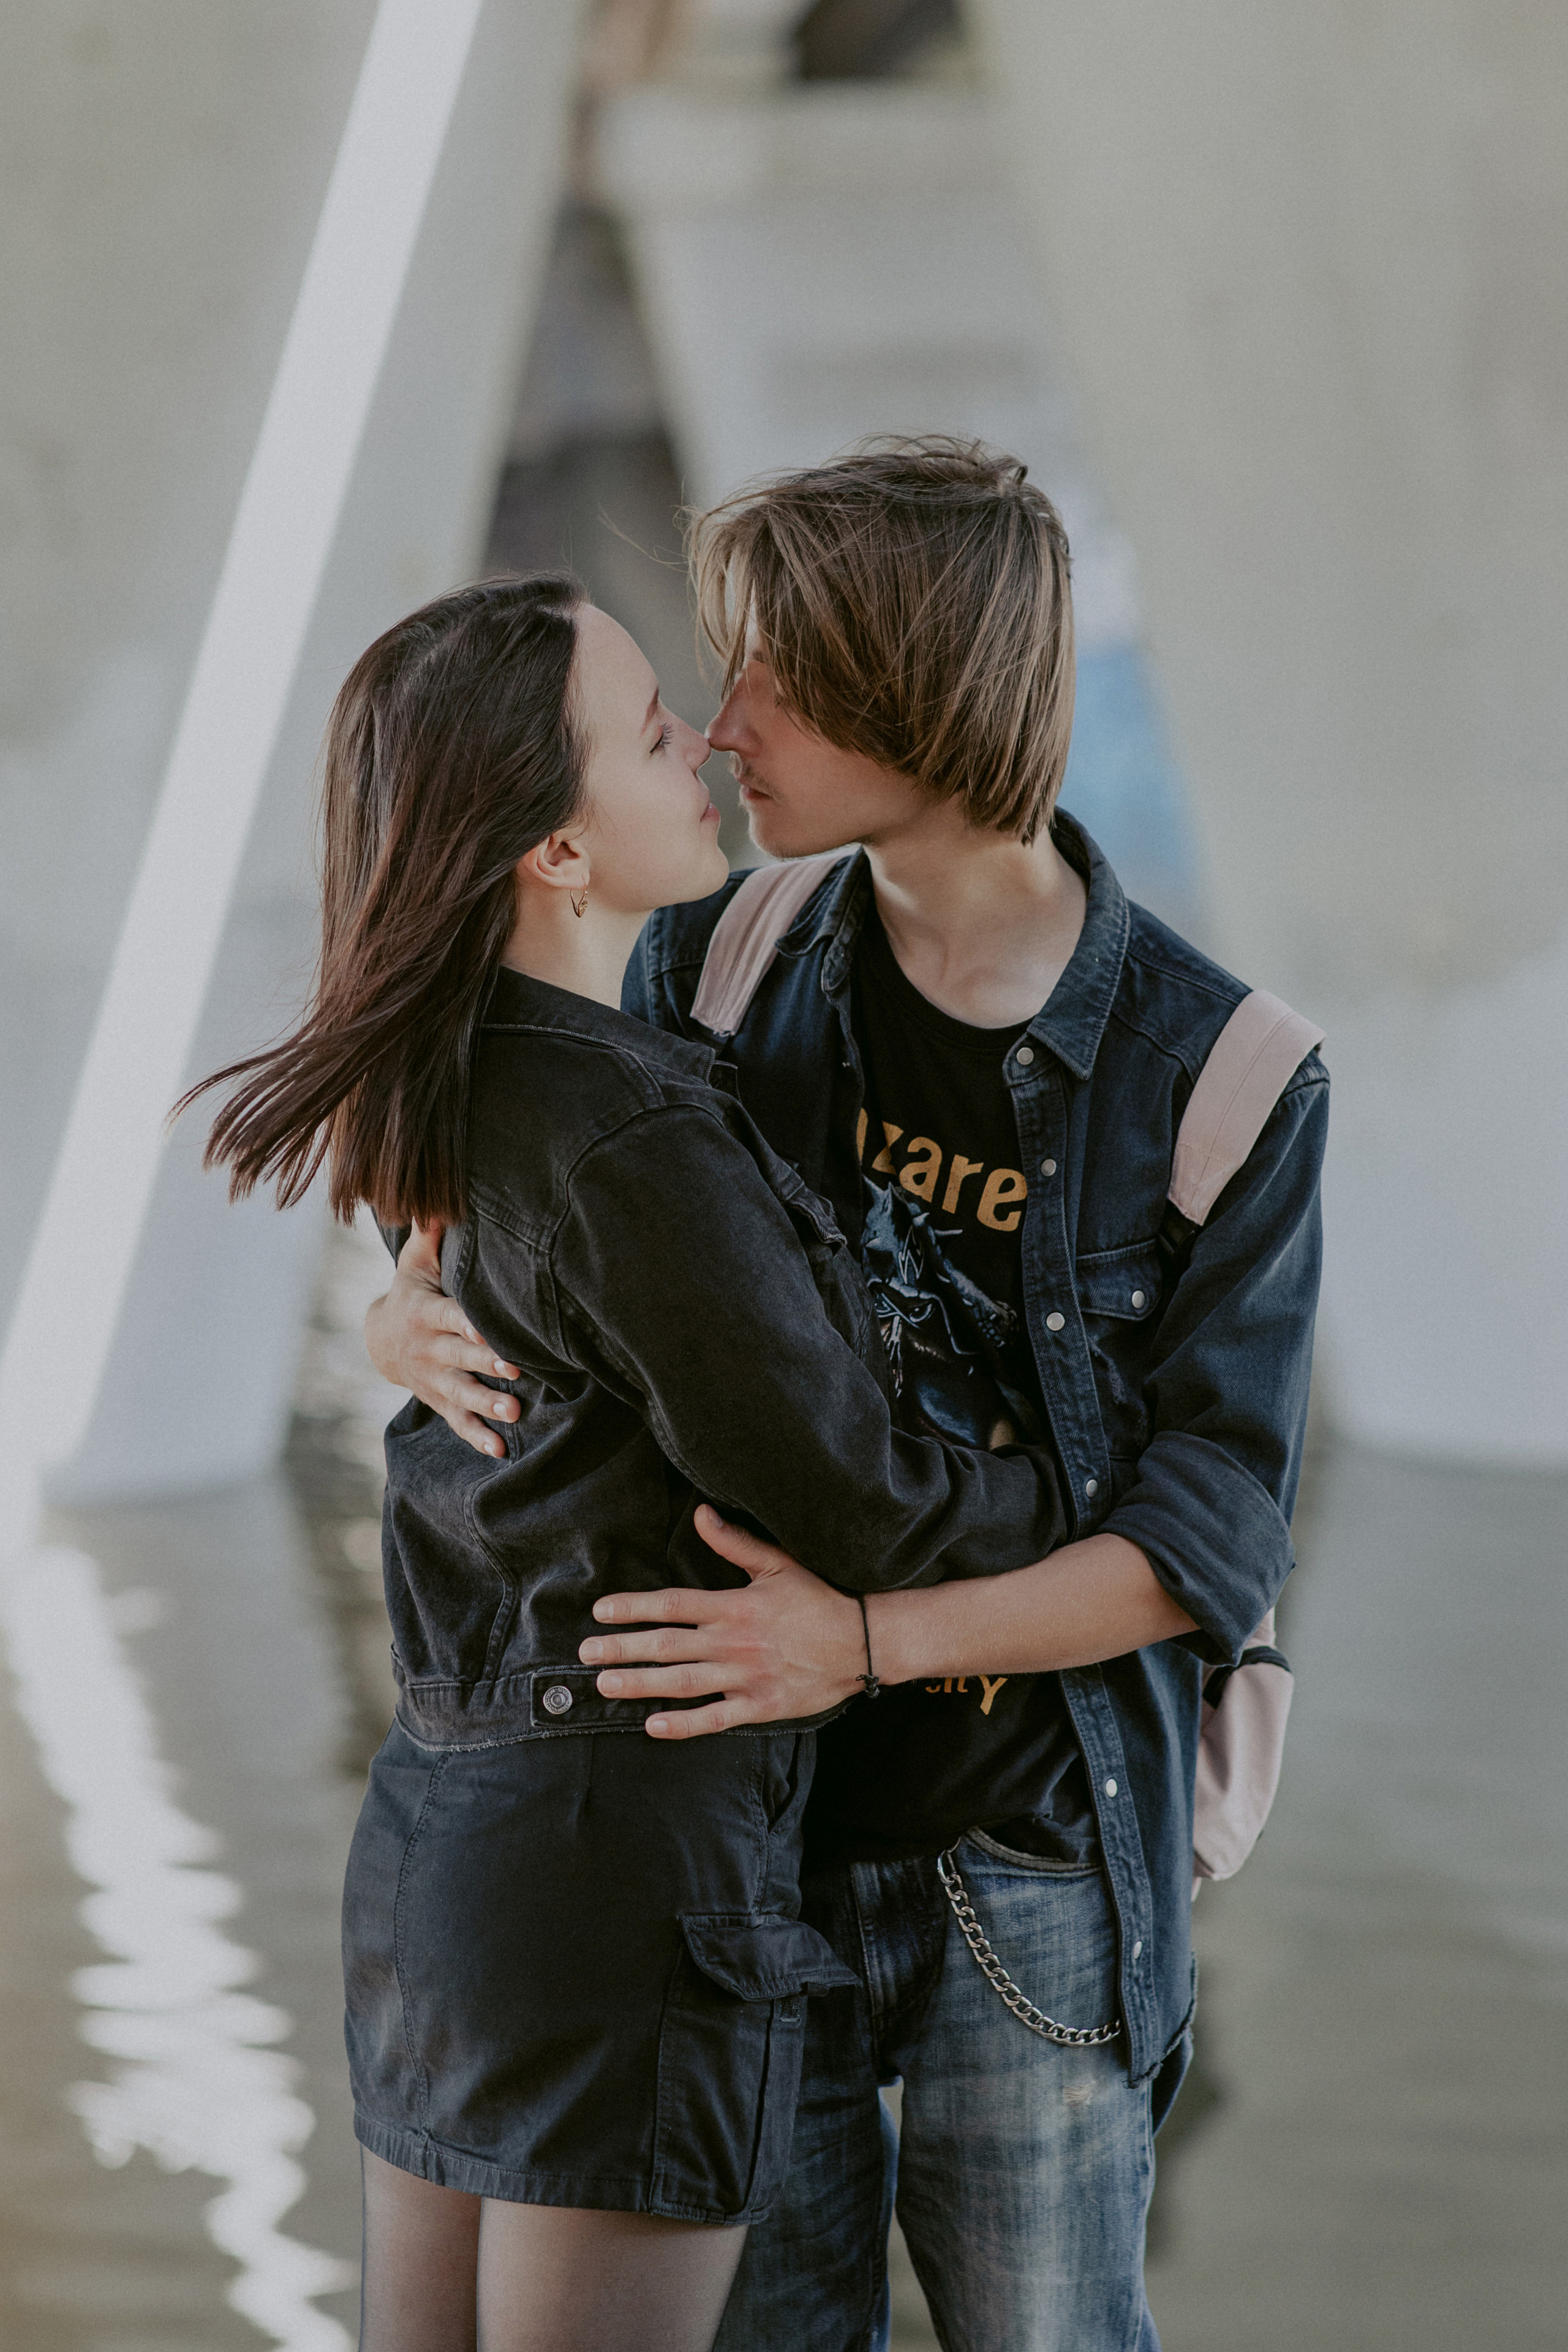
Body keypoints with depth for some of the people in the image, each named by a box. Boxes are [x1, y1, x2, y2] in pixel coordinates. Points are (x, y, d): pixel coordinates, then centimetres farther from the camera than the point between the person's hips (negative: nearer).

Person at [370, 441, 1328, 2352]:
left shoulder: (1217, 1079, -12)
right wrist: (414, 1315, -11)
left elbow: (1210, 1544, -15)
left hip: (1027, 1863, -3)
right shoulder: (716, 976, -2)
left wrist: (863, 1641, -28)